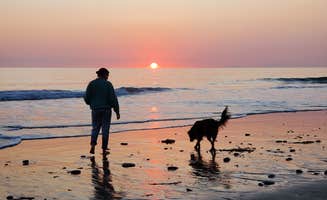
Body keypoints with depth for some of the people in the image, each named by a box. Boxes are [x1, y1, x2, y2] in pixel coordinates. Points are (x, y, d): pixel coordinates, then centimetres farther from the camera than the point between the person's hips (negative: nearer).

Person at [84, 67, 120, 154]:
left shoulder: (91, 84, 1)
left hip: (95, 110, 2)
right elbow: (113, 99, -10)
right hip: (106, 110, -2)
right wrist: (117, 112, -6)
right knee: (105, 129, 6)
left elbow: (87, 98, 1)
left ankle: (93, 146, -6)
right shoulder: (108, 84, -7)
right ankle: (104, 149, 7)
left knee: (95, 128, 14)